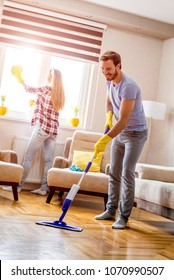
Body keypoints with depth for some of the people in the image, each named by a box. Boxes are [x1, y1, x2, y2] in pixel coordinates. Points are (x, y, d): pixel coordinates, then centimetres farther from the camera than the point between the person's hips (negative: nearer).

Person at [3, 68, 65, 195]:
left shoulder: (47, 88, -6)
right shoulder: (59, 93, 13)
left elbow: (30, 89, 9)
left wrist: (21, 81, 24)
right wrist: (36, 103, 31)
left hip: (42, 127, -6)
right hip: (53, 129, 6)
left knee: (28, 156, -2)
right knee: (48, 159, 3)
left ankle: (18, 185, 1)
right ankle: (44, 188, 4)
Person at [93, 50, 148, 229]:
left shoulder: (128, 86, -28)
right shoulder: (110, 81, -1)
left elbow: (123, 120, -33)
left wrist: (105, 140, -37)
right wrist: (109, 115, 1)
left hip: (135, 134, -8)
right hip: (119, 132, 8)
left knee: (127, 174, -10)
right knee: (114, 173, 9)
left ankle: (123, 217, -3)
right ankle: (111, 210, 18)